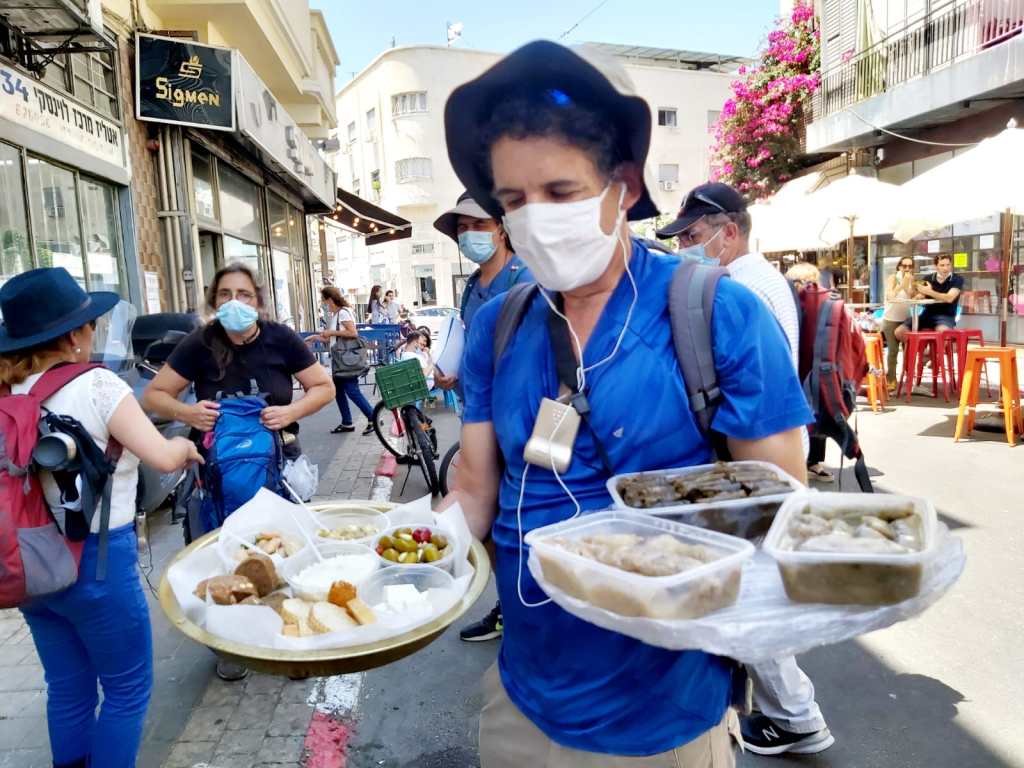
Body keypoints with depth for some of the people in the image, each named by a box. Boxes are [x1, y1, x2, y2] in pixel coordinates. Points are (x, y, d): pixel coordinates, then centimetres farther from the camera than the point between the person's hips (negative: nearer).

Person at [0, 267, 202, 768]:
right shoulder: (96, 386, -17)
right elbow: (163, 458, -22)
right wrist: (185, 445, -2)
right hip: (97, 559, -7)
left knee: (68, 690, 22)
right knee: (127, 689, 12)